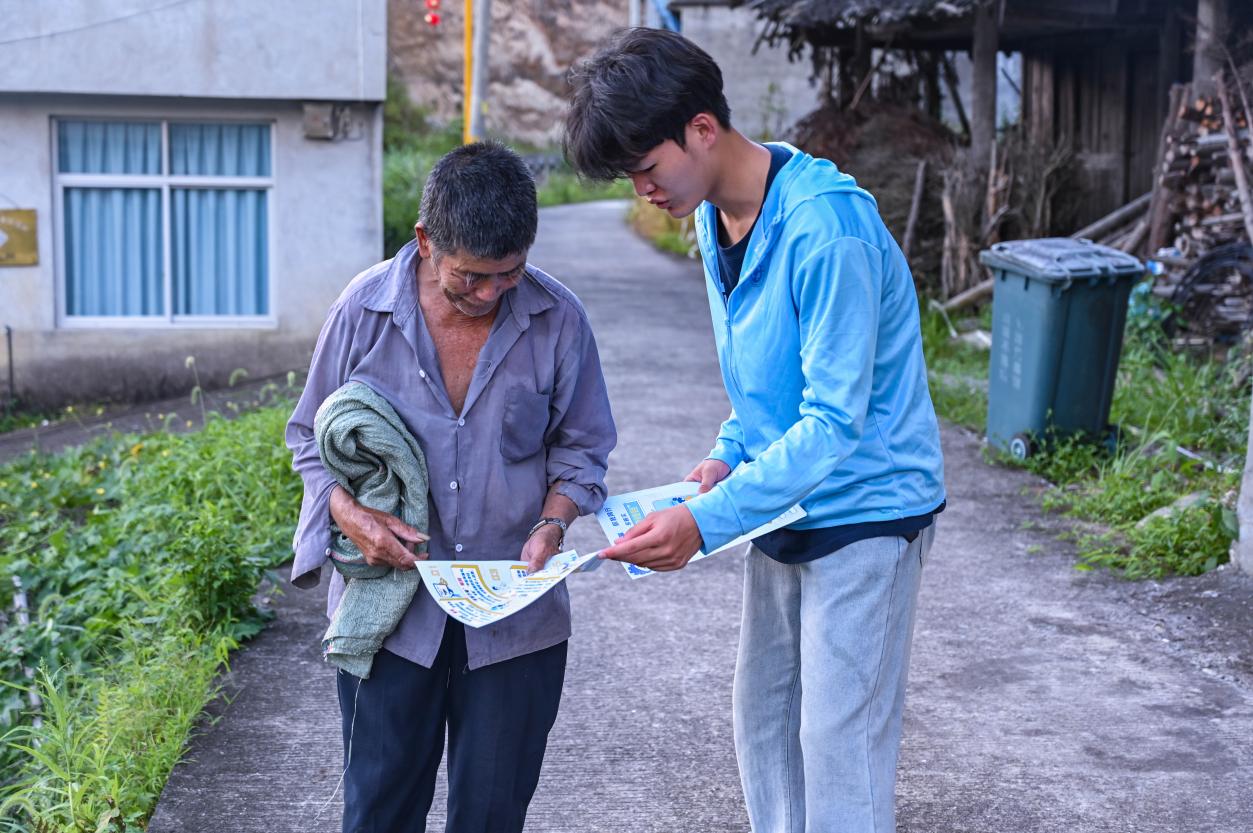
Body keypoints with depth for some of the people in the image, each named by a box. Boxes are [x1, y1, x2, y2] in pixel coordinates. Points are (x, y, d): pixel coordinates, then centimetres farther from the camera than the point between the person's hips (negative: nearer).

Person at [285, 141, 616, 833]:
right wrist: (350, 514, -14)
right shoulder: (365, 309, -6)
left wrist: (553, 524, -14)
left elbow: (581, 447, 5)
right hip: (390, 605, 0)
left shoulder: (558, 320, -7)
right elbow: (311, 438, 4)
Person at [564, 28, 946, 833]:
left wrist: (707, 521, -32)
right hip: (783, 504, 9)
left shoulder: (826, 228, -27)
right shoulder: (713, 215, 1)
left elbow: (834, 422, -28)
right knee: (764, 721, 16)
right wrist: (730, 455, -1)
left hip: (862, 510, -9)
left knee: (839, 745, -3)